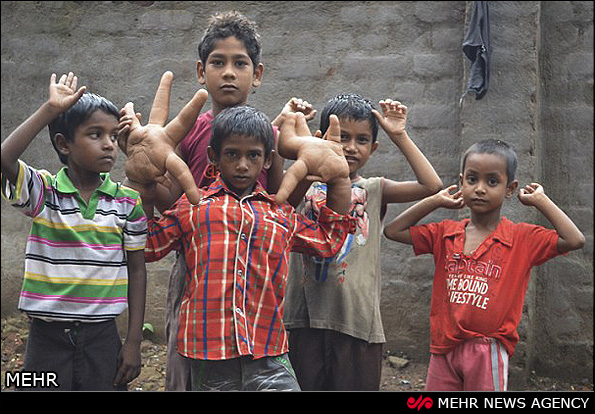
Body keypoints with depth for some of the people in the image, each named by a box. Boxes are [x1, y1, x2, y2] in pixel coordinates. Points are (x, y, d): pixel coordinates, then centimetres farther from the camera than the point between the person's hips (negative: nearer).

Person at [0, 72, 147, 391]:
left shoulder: (127, 202, 1)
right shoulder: (42, 191, -4)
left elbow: (136, 271, 4)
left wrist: (133, 342, 1)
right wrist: (51, 109, -21)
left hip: (102, 338, 1)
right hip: (47, 337, -1)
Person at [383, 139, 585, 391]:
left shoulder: (522, 238, -2)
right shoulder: (445, 234, 7)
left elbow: (575, 240, -14)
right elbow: (393, 231, 7)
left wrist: (539, 199, -6)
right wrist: (435, 201, 5)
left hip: (487, 350, -3)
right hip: (443, 348, 4)